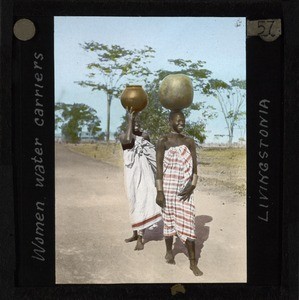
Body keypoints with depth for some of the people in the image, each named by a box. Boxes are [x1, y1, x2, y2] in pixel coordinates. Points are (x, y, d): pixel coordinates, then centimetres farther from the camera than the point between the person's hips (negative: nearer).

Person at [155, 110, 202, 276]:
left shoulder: (189, 141, 5)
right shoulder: (163, 141, -4)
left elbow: (195, 167, 4)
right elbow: (159, 168, -6)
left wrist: (192, 186, -10)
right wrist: (159, 192, -10)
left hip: (185, 189, 2)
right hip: (168, 187, -2)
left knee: (188, 223, -2)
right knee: (169, 220, 10)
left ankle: (193, 262, 1)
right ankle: (169, 251, 32)